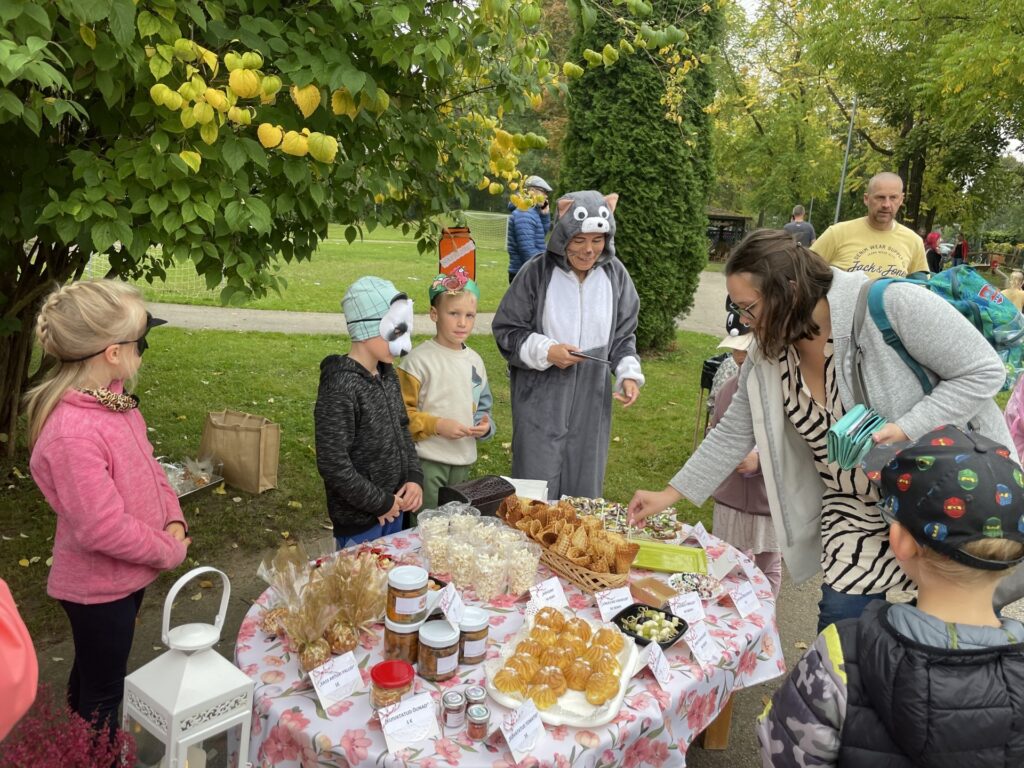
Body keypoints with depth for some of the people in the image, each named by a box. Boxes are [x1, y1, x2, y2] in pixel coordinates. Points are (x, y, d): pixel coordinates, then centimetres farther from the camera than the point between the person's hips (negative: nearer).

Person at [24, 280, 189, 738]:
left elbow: (145, 463, 7)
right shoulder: (71, 435, -34)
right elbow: (103, 529, -30)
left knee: (93, 674, 30)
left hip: (127, 575, 9)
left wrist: (172, 518, -6)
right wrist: (169, 550, -16)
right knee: (102, 690, 14)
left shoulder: (111, 397, -6)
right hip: (99, 587, -9)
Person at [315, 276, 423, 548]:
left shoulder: (388, 374, 3)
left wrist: (415, 478, 0)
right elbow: (333, 464, -24)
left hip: (394, 509, 8)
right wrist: (379, 503, -16)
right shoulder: (341, 386, -23)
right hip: (360, 522, -8)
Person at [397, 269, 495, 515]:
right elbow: (401, 412, -12)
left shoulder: (475, 361, 8)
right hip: (427, 460, -6)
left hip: (464, 460, 6)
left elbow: (482, 406, 17)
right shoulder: (418, 360, -12)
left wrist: (485, 425, -3)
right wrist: (437, 425, -20)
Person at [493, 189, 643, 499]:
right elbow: (506, 330, -3)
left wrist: (629, 374, -5)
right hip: (541, 401, -3)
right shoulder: (538, 273, -10)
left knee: (584, 491, 15)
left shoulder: (615, 275, 0)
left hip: (592, 403, 3)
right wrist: (546, 351, -16)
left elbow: (623, 335, 10)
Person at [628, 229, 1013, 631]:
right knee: (841, 618, 1)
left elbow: (984, 372, -18)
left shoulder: (890, 305, -25)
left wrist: (904, 430, -30)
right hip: (857, 511, 4)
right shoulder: (767, 354, -7)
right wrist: (669, 494, 2)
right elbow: (733, 433, 2)